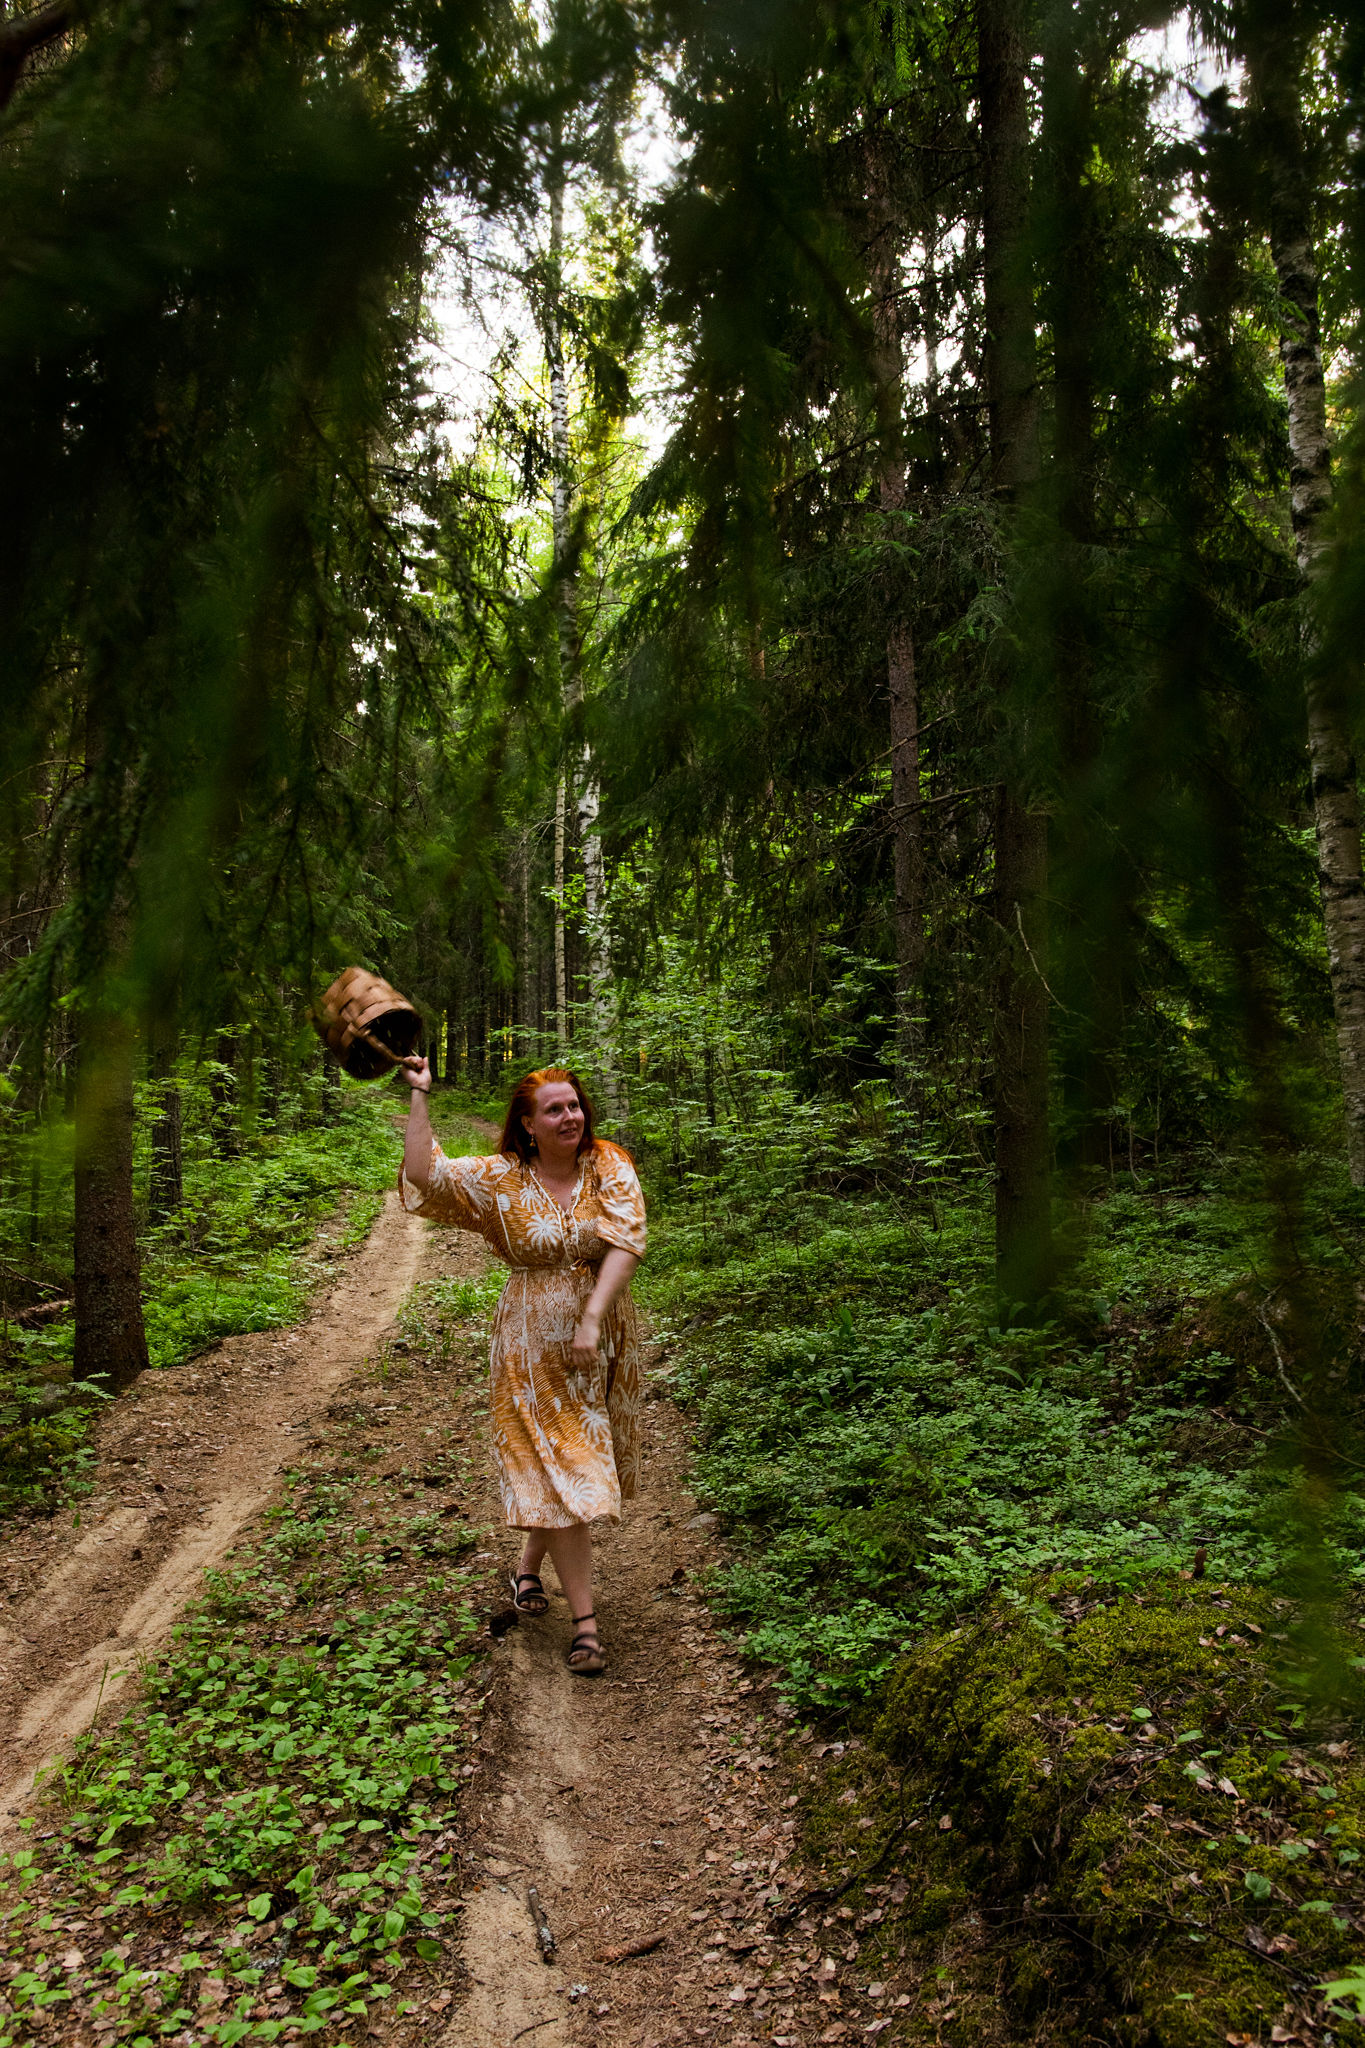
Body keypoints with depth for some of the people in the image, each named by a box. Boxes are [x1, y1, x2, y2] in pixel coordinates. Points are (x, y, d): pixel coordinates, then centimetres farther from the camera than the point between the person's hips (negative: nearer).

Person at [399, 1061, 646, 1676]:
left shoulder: (610, 1168, -6)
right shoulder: (500, 1180, -5)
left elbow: (623, 1243, -17)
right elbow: (423, 1172, -14)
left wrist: (591, 1318, -25)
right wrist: (420, 1096, -14)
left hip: (603, 1337, 2)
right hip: (534, 1344, -2)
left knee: (582, 1461, 15)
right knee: (558, 1470, -2)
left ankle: (528, 1566, 42)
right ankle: (585, 1618, 7)